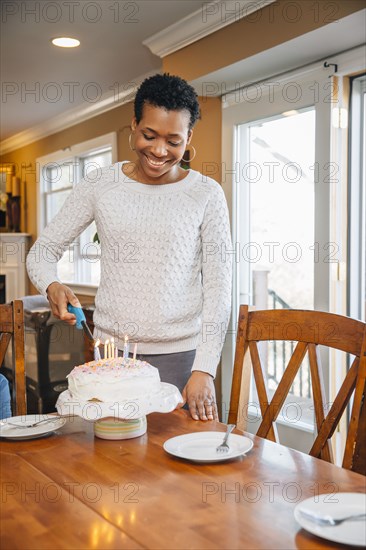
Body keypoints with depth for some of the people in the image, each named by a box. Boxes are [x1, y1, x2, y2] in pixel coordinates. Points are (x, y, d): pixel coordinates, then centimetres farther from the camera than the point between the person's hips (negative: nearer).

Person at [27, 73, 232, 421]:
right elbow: (41, 252, 6)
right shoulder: (99, 185, 1)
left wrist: (204, 370, -12)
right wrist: (51, 285, -18)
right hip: (111, 352, 1)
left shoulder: (206, 195, -3)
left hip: (180, 354, -1)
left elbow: (218, 288, -4)